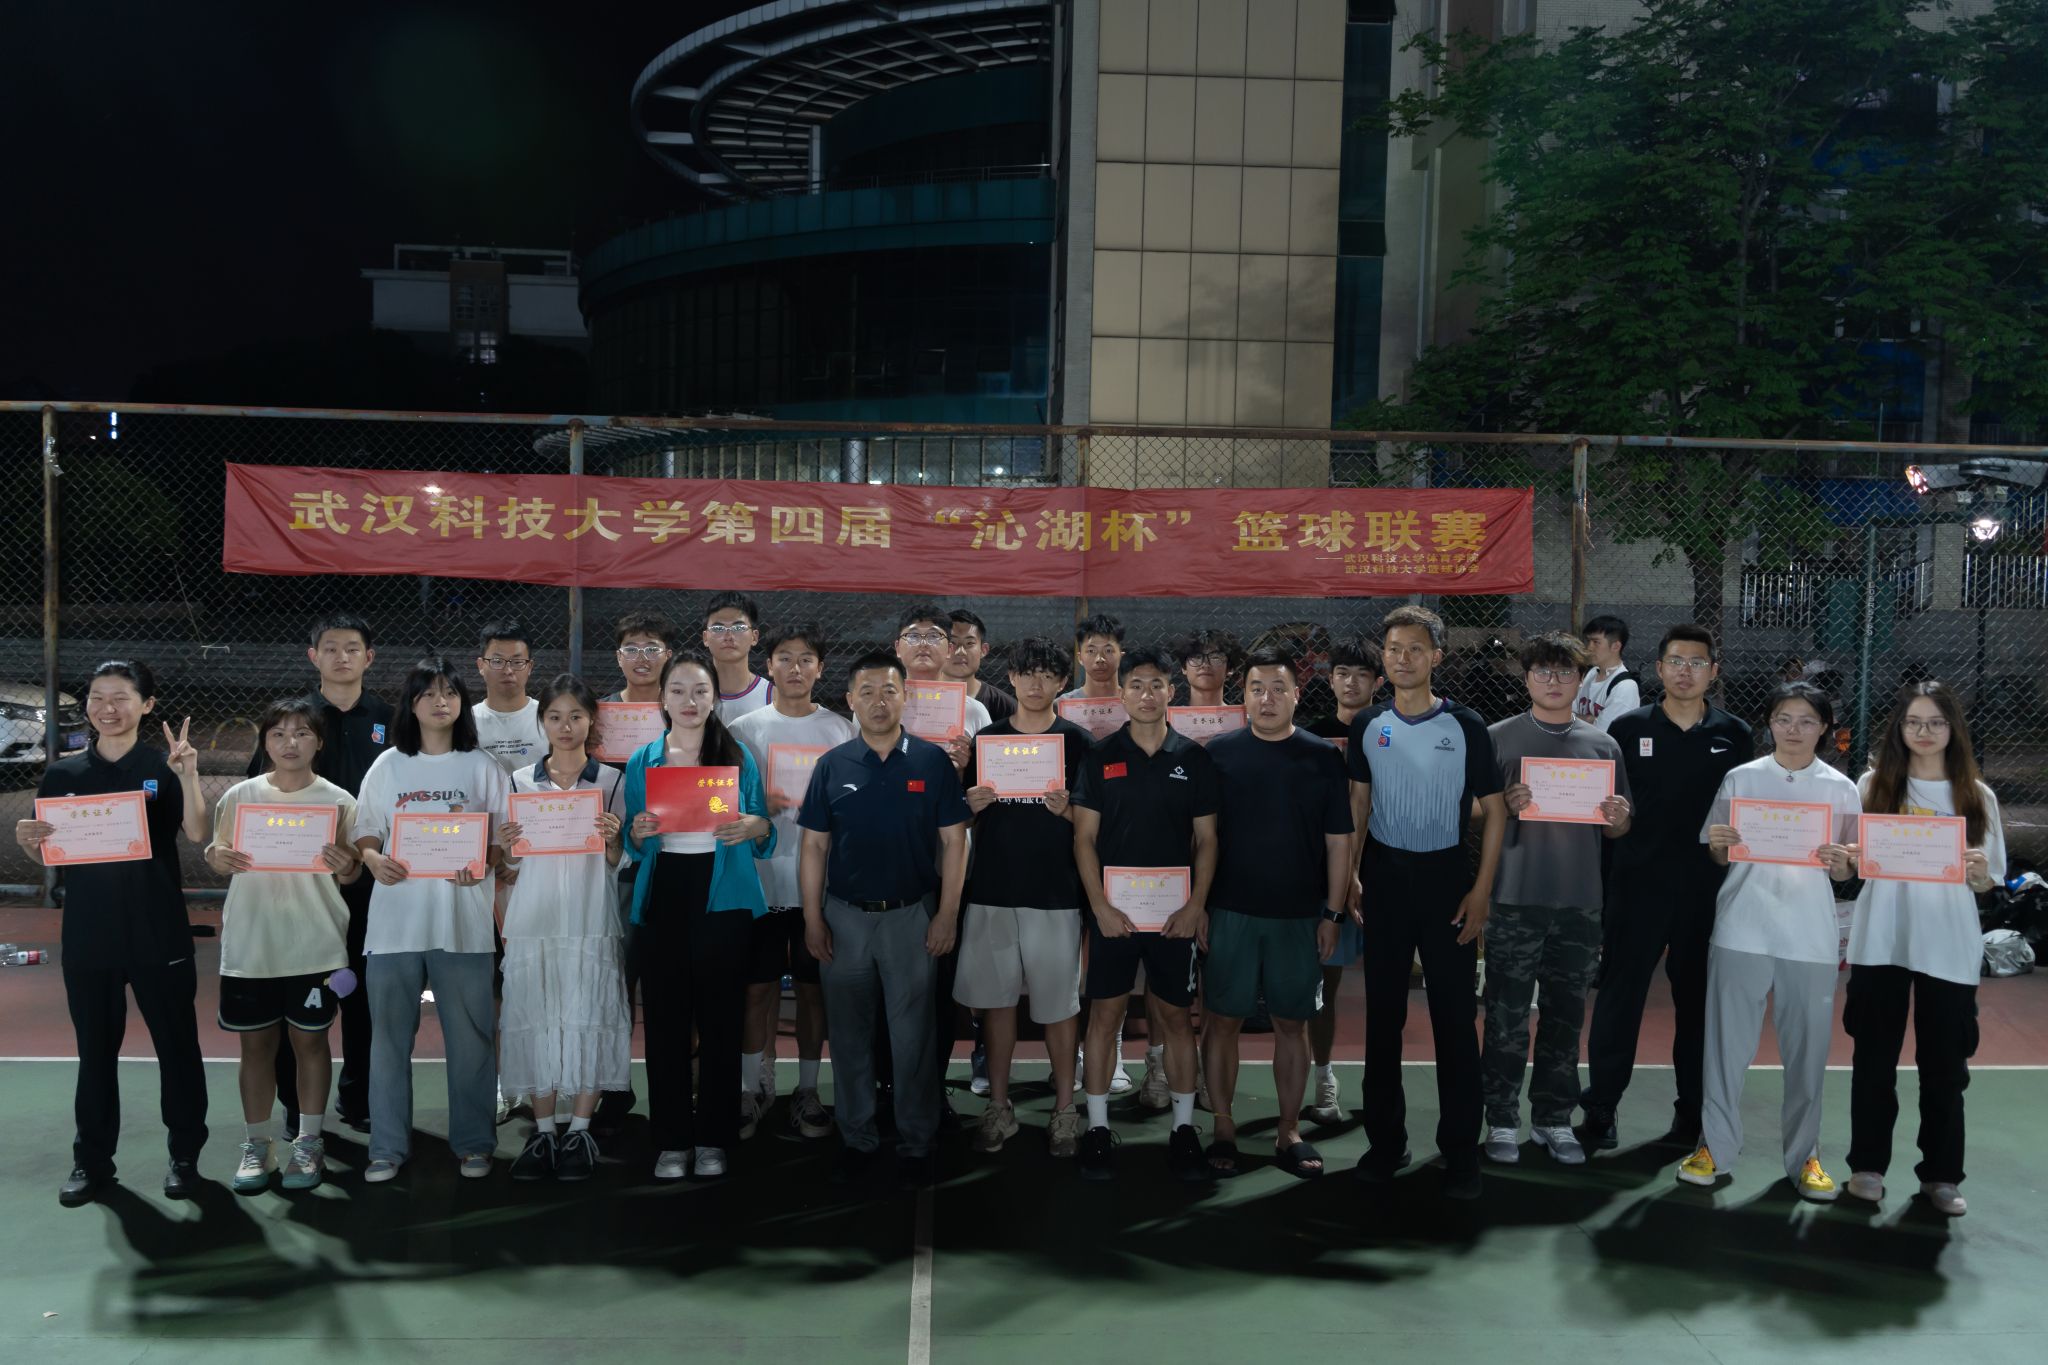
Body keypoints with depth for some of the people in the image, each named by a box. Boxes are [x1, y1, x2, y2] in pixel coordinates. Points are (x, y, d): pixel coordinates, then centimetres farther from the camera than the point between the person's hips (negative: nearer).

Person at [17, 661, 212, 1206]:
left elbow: (198, 834, -16)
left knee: (176, 1044, 5)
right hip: (88, 934, 3)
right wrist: (27, 839, -11)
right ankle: (92, 1160, 22)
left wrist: (188, 775, -29)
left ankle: (185, 1155, 17)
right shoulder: (63, 774, 6)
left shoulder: (164, 767, -2)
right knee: (96, 1049, 11)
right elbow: (48, 856, 11)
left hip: (158, 933, -2)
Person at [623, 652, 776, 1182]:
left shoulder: (739, 756, 5)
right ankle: (672, 1141, 15)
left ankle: (713, 1139, 14)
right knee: (665, 1020, 3)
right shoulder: (642, 760, 8)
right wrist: (638, 832, -10)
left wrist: (753, 827, -15)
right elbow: (631, 845, 12)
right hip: (662, 899, 1)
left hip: (722, 900, -1)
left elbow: (765, 834, 7)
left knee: (720, 1020, 3)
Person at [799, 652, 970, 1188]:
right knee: (849, 1036, 11)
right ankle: (856, 1138, 25)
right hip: (845, 917, 2)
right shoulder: (832, 766, 2)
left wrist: (947, 915, -7)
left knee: (913, 1037, 5)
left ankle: (916, 1143, 19)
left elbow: (953, 842, -2)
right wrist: (812, 919, -2)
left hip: (912, 916, -2)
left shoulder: (933, 762, -3)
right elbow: (814, 847, 4)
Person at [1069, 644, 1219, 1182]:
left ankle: (1184, 1128, 16)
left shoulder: (1194, 759, 4)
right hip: (1111, 910, 0)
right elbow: (1084, 838, 1)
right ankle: (1097, 1128, 12)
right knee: (1105, 1015, 3)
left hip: (1175, 911, 1)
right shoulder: (1100, 757, 2)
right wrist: (1100, 906, -9)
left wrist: (1196, 905, -6)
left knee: (1174, 1017, 6)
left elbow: (1206, 840, 5)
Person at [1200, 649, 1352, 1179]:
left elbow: (1338, 841, 2)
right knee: (1224, 1019, 5)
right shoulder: (1220, 752, 0)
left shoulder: (1323, 757, 1)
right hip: (1230, 911, 0)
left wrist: (1333, 914, -1)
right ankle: (1223, 1128, 17)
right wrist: (1197, 906, -2)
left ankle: (1289, 1132, 20)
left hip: (1299, 915, 0)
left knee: (1292, 1023, 8)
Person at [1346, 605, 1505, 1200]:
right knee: (1382, 1012, 9)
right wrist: (1350, 873, 2)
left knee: (1454, 1017, 0)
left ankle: (1460, 1150, 11)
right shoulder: (1366, 725, 3)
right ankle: (1385, 1139, 21)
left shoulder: (1465, 726, -5)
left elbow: (1493, 810, -1)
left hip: (1445, 877, -2)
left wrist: (1481, 890, -8)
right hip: (1383, 877, 3)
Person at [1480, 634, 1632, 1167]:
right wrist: (1506, 806, -17)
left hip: (1579, 902, 3)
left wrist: (1617, 819, -8)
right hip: (1515, 900, -2)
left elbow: (1617, 829, 15)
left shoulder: (1602, 745, 9)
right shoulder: (1499, 738, 1)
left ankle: (1554, 1119, 21)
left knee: (1565, 1017, 10)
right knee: (1507, 1018, 0)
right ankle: (1502, 1121, 11)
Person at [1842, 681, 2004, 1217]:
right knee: (1875, 1057, 7)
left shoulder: (1976, 796, 4)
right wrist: (1855, 859, -16)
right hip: (1881, 942, 0)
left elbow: (1985, 882, 7)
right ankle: (1868, 1164, 18)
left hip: (1949, 948, 0)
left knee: (1944, 1063, 6)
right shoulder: (1874, 784, 3)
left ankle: (1942, 1174, 19)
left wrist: (1978, 871, -15)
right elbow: (1851, 861, 6)